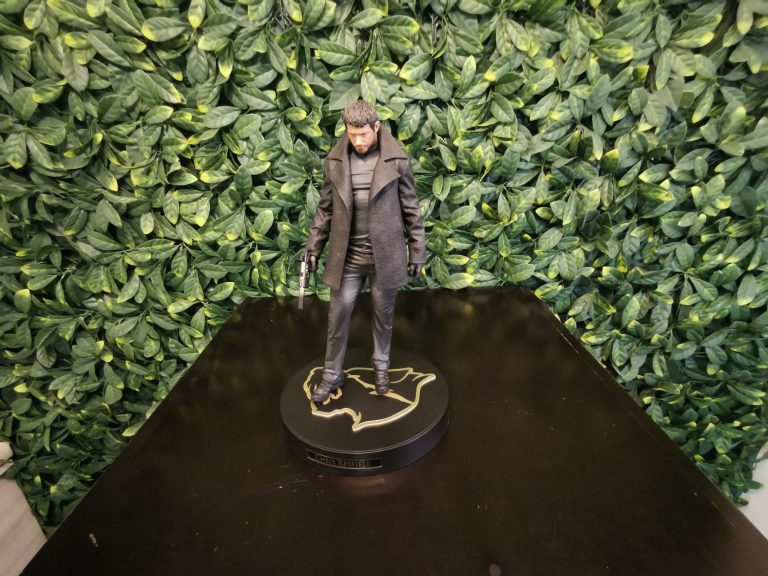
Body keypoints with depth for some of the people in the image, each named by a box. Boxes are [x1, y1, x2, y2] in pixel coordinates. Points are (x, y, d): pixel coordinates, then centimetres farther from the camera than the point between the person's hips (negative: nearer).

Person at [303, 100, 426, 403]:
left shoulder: (397, 159, -6)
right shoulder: (334, 161, 0)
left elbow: (410, 207, -1)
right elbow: (325, 208, 8)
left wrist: (417, 250, 0)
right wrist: (313, 245, 6)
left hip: (385, 254, -1)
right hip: (347, 255, 2)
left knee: (383, 315, 14)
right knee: (338, 316, 8)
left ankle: (381, 365, 38)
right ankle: (332, 374, 28)